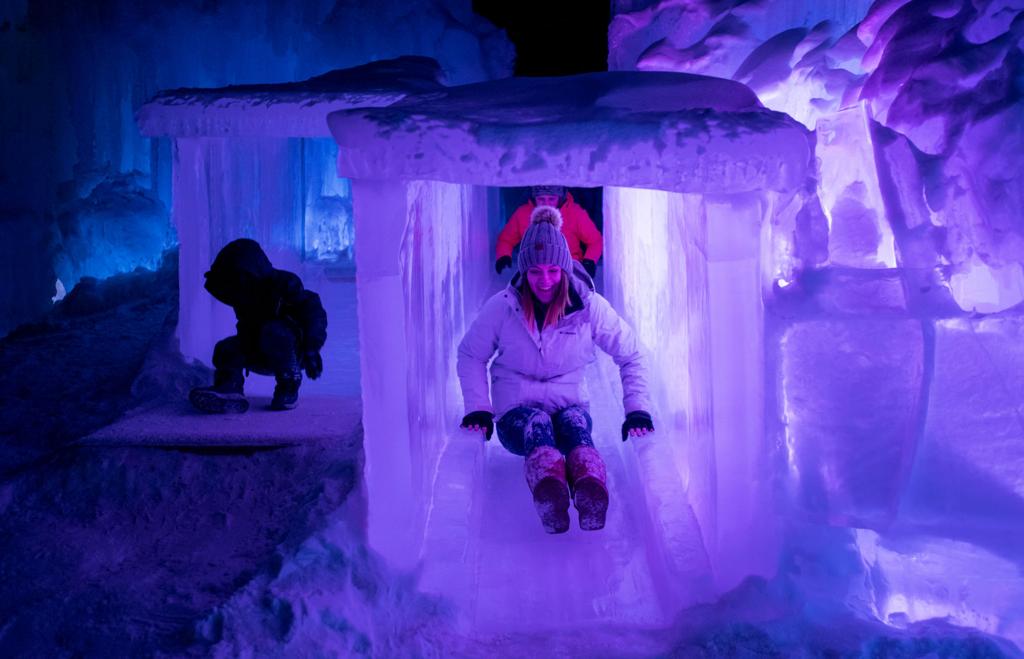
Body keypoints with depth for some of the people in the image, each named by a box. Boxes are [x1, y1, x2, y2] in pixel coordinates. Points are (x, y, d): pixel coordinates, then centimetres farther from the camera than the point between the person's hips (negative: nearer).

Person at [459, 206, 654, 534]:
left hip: (570, 404, 1)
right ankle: (548, 495, -72)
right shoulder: (500, 307, -5)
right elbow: (471, 356, 7)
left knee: (573, 421, -36)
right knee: (537, 424, -37)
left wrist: (637, 410, -7)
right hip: (515, 414, 0)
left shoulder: (590, 306, -4)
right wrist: (478, 409, -6)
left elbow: (630, 355, 5)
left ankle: (591, 492, -72)